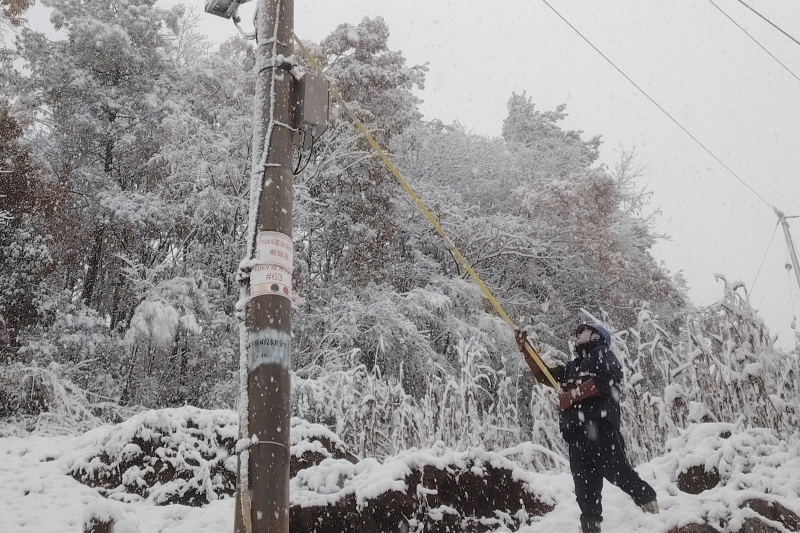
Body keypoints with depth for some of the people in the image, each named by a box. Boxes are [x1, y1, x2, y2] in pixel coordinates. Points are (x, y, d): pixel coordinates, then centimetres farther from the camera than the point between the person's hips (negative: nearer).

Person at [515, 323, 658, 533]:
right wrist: (525, 349, 28)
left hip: (599, 423, -7)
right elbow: (543, 374, 36)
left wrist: (573, 394, -10)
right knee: (584, 482, -2)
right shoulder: (572, 367, 32)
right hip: (576, 430, 7)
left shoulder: (602, 354, 11)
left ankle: (646, 499, 2)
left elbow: (608, 378, -8)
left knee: (615, 471, -16)